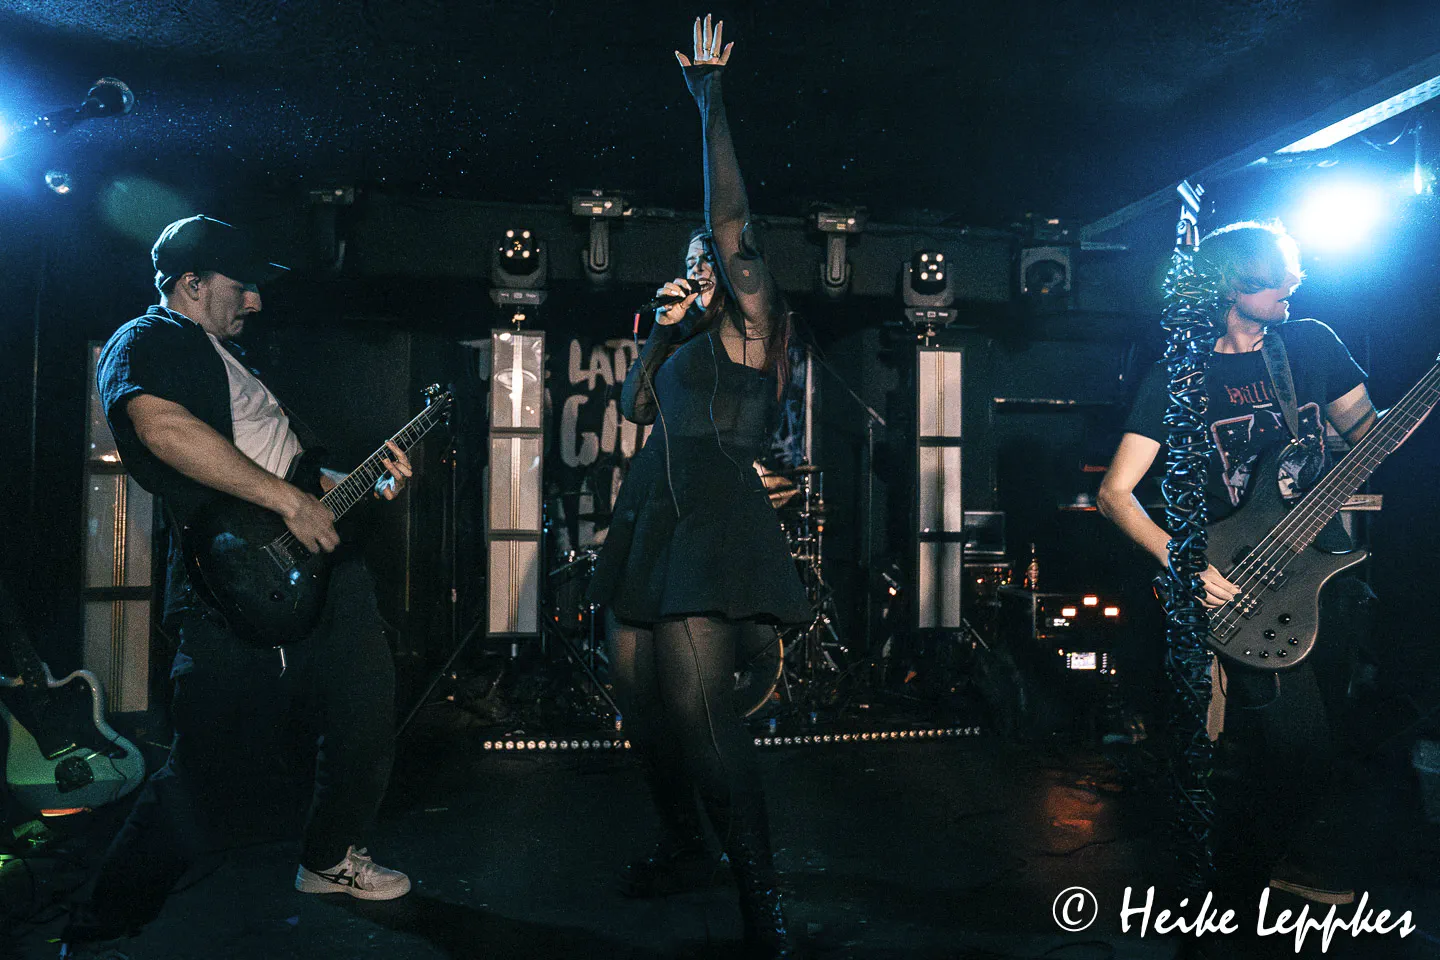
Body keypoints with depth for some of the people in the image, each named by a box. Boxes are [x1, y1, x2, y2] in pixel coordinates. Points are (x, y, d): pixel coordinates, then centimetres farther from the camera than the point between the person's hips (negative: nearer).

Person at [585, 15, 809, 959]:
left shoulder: (750, 323, 2)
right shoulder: (690, 345, 23)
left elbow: (732, 220, -7)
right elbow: (634, 404, 19)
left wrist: (709, 100, -1)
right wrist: (661, 332, 11)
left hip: (711, 531, -9)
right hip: (651, 525, 9)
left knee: (700, 708, -16)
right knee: (644, 700, 11)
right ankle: (685, 849, 28)